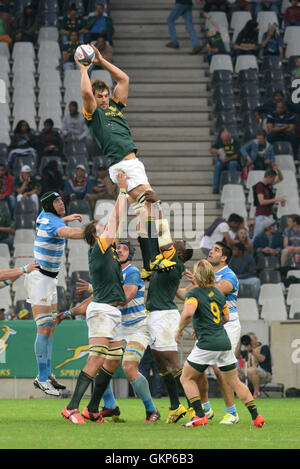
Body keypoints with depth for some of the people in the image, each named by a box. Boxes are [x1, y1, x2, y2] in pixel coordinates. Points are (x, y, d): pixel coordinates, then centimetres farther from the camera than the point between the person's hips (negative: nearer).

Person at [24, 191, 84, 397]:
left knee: (51, 327, 9)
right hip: (39, 278, -10)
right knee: (44, 328, -12)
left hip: (51, 279, 10)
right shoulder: (52, 222, -21)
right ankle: (42, 379, -13)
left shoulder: (45, 216, 7)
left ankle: (46, 374, 12)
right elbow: (69, 233, -42)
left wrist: (67, 218, 33)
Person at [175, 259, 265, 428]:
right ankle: (256, 416, 8)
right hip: (225, 343, 6)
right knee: (235, 382, 15)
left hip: (207, 344, -6)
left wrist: (179, 330, -9)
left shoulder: (194, 294, -6)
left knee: (187, 378, 8)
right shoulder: (219, 293, 14)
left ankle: (200, 415, -4)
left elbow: (188, 313, -25)